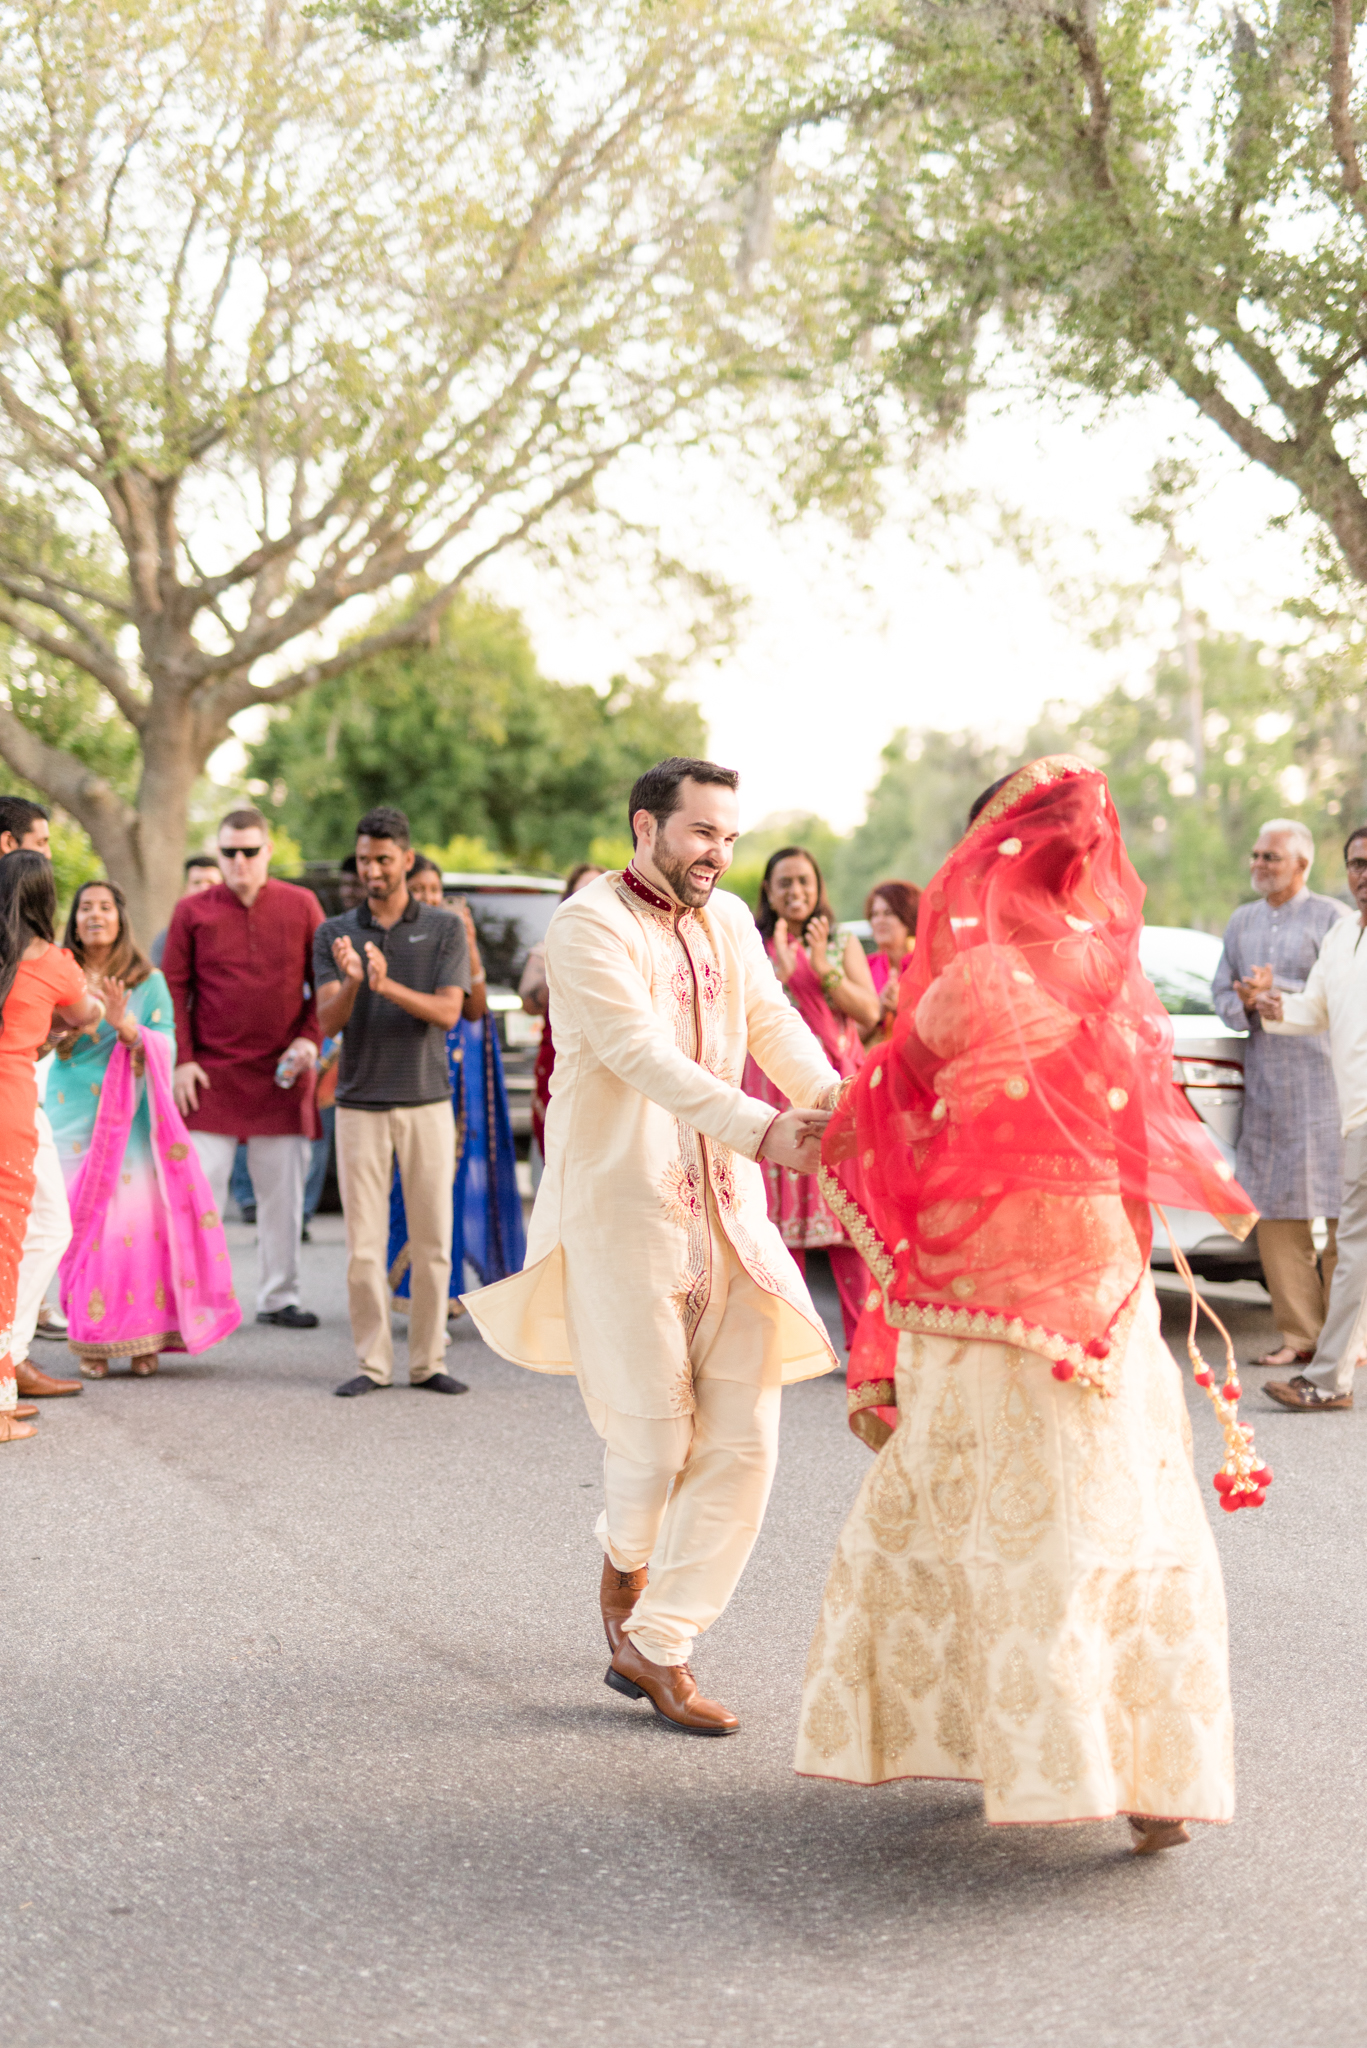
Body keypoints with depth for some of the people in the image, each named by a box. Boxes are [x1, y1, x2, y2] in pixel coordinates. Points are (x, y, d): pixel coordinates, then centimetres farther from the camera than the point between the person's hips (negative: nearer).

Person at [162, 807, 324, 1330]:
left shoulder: (301, 905, 5)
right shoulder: (192, 911, 3)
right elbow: (174, 988, 4)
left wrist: (310, 1038, -6)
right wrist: (182, 1060, -4)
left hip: (282, 1075, 1)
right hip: (212, 1075, -1)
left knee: (282, 1190, 7)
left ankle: (279, 1296, 16)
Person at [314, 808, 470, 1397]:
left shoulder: (445, 929, 4)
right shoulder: (335, 934, 7)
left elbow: (448, 1013, -8)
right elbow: (329, 1022, -3)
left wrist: (388, 985, -23)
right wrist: (351, 982, -25)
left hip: (427, 1103, 0)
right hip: (361, 1103, 0)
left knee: (432, 1241, 2)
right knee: (364, 1245, -1)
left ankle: (429, 1362, 10)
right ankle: (372, 1363, 7)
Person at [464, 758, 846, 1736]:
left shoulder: (729, 922, 13)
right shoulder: (590, 926, -10)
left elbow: (774, 1023, 2)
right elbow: (643, 1056, -23)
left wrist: (831, 1099, -20)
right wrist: (761, 1131, -35)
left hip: (725, 1208, 6)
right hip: (622, 1207, -6)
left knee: (743, 1440, 0)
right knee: (653, 1435, 0)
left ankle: (656, 1646, 10)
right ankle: (628, 1560, 35)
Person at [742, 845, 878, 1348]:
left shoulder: (843, 944, 12)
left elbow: (870, 1013, 0)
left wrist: (823, 970, -11)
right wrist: (780, 970, -13)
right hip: (774, 1093, 1)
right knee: (780, 1212, -1)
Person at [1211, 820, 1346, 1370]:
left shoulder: (1333, 918, 0)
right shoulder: (1241, 922, 19)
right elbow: (1222, 990, 17)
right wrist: (1243, 1005, -4)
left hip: (1323, 1076, -5)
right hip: (1262, 1078, 5)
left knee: (1337, 1208, -7)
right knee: (1274, 1209, 0)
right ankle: (1300, 1335, 4)